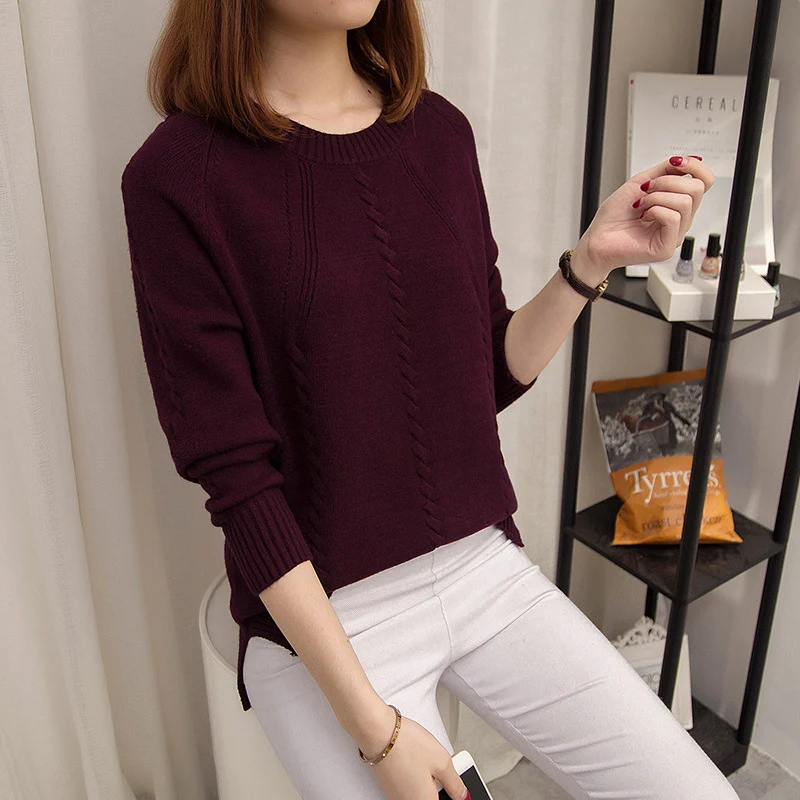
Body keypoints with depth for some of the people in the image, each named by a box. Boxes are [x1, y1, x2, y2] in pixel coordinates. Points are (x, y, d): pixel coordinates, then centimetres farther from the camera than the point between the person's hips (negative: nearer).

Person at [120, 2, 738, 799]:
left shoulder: (439, 130, 2)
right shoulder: (178, 177, -13)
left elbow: (491, 375, 7)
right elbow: (236, 474, -15)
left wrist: (592, 260, -9)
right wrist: (372, 725, -14)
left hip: (486, 566, 5)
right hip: (317, 614, -4)